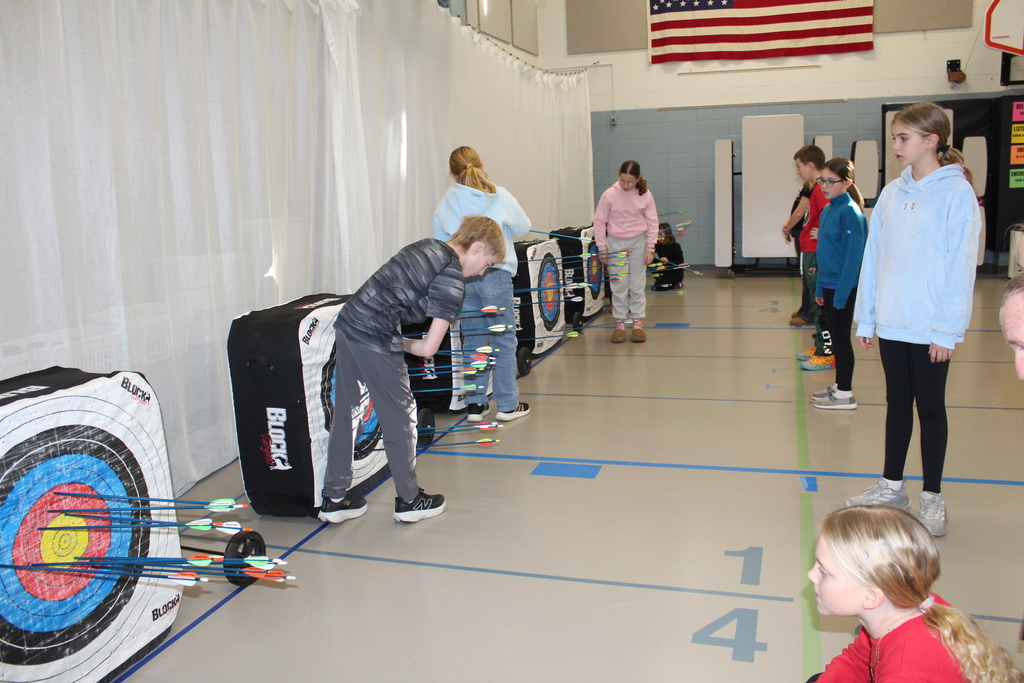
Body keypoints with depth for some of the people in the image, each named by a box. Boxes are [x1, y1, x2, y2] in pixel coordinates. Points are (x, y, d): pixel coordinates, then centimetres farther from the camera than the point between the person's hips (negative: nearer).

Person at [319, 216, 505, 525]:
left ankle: (334, 498, 28)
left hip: (346, 323, 9)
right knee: (400, 416, 7)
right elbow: (428, 348, -13)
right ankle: (409, 499, 22)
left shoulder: (426, 246, 14)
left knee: (344, 413, 16)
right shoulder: (452, 283, -10)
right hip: (375, 339, -9)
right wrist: (401, 343, 5)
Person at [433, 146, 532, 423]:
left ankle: (475, 404, 18)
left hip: (460, 276, 3)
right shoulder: (499, 196, -4)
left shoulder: (446, 202, 2)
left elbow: (440, 241, 7)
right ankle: (507, 405, 13)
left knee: (472, 341, 12)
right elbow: (523, 227, 8)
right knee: (503, 340, 6)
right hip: (494, 274, -3)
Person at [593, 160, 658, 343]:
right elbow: (599, 221, -2)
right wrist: (602, 247, -4)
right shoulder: (609, 194, -9)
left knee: (638, 285, 4)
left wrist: (650, 248, -3)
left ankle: (638, 323, 11)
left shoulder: (645, 195, -5)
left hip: (638, 242, 1)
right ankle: (619, 324, 8)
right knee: (618, 285, 1)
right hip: (616, 243, -1)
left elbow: (652, 222, 1)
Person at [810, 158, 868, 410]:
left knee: (841, 337, 0)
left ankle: (845, 394, 9)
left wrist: (841, 292, -20)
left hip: (843, 287, -8)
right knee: (835, 337, 16)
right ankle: (839, 385, 27)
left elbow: (853, 255, -18)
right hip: (828, 285, 8)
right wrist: (820, 288, 14)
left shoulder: (850, 212, -15)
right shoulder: (827, 211, 10)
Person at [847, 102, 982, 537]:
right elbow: (873, 256, 8)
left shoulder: (957, 193, -10)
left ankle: (932, 497, 22)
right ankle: (892, 485, 29)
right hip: (891, 323, 5)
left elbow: (960, 265, -12)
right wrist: (866, 317, 6)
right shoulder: (892, 193, 6)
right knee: (897, 403, 16)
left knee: (930, 408, 7)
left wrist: (947, 329, -15)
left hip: (931, 328, -5)